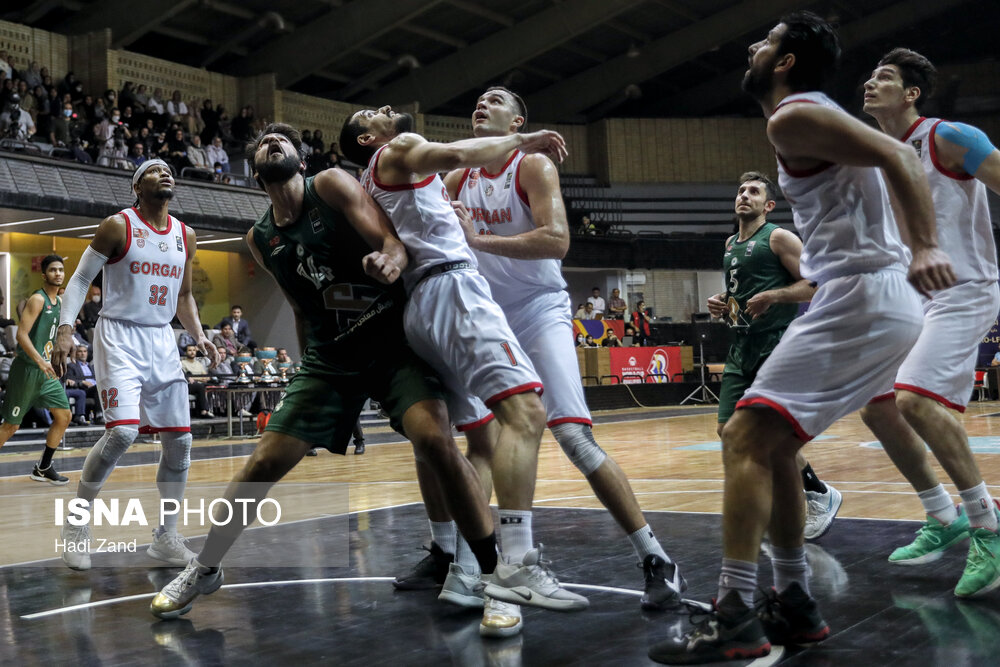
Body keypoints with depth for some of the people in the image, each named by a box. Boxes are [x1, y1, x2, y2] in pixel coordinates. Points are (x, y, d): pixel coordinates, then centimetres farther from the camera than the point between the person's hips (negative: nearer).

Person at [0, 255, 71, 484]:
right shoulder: (37, 299, -14)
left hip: (47, 370, 8)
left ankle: (43, 468, 18)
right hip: (26, 369, -8)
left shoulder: (59, 302, 12)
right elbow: (21, 334, -22)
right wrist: (40, 362, -30)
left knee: (64, 416, 6)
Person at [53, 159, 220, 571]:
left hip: (161, 340, 6)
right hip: (119, 337, -6)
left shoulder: (185, 236, 10)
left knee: (180, 439, 2)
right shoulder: (118, 226, -6)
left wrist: (198, 336, 6)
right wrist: (66, 328, -15)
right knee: (123, 430, -21)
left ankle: (166, 537, 15)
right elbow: (80, 278, -3)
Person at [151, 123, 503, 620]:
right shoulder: (260, 240, 8)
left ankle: (497, 572, -14)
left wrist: (390, 261, -39)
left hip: (394, 340, -4)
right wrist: (308, 367, 23)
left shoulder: (331, 185, -6)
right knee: (264, 463, 1)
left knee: (435, 439, -26)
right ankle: (204, 569, 21)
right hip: (331, 358, 5)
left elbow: (394, 240, -16)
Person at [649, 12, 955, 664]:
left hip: (860, 297, -10)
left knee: (745, 438, -11)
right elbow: (897, 158, 23)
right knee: (770, 443, 14)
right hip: (881, 300, 10)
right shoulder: (822, 119, 23)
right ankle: (794, 605, 18)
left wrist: (926, 248, -29)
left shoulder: (793, 117, -7)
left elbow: (898, 156, -18)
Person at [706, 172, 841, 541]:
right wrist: (721, 303, 9)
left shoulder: (779, 238, -6)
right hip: (742, 346, 8)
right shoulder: (730, 244, 17)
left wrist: (772, 296, -23)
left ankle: (821, 495, 11)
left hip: (775, 345, -8)